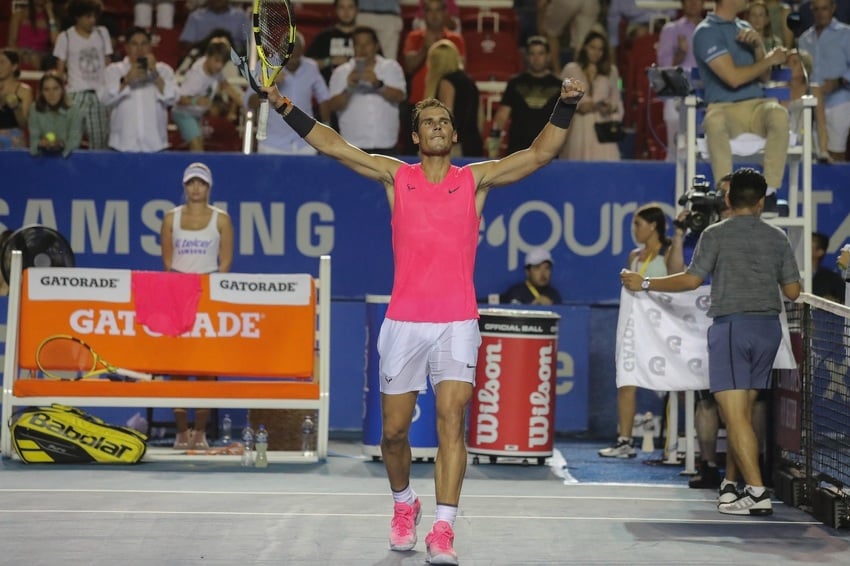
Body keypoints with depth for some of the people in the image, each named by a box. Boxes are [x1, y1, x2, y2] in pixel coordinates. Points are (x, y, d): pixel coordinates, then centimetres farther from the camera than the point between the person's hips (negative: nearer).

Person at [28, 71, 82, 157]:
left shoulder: (73, 112, -2)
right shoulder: (35, 112, 3)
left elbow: (74, 141, -10)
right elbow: (33, 140, -3)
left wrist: (61, 145, -31)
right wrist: (41, 144, -26)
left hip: (67, 156, -2)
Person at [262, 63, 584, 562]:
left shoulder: (476, 179, 6)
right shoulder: (396, 176, 7)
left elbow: (542, 152, -1)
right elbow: (333, 145, 2)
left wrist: (566, 107, -14)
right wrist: (286, 107, -6)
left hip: (457, 323, -1)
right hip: (404, 323, 1)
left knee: (452, 418, -14)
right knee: (394, 429, 6)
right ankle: (404, 503, 33)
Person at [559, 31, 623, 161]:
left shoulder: (611, 71, 11)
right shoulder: (571, 70, 6)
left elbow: (616, 99, 16)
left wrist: (610, 107, -5)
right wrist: (577, 106, -10)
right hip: (578, 128, 0)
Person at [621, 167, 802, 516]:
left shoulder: (716, 235, -4)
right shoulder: (778, 238, 8)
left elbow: (691, 280, -9)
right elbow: (792, 291, 8)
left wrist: (645, 284, 2)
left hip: (731, 325, -5)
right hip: (769, 327, 5)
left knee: (735, 414, -7)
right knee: (742, 411, 15)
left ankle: (758, 493, -15)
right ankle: (731, 485, 19)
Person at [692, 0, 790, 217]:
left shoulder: (745, 28, 19)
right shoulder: (706, 32, -4)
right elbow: (733, 77, -13)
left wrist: (758, 46, 2)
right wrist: (770, 59, -1)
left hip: (755, 105, 5)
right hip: (723, 107, -5)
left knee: (779, 114, -31)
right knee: (715, 121, -40)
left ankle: (770, 192, -27)